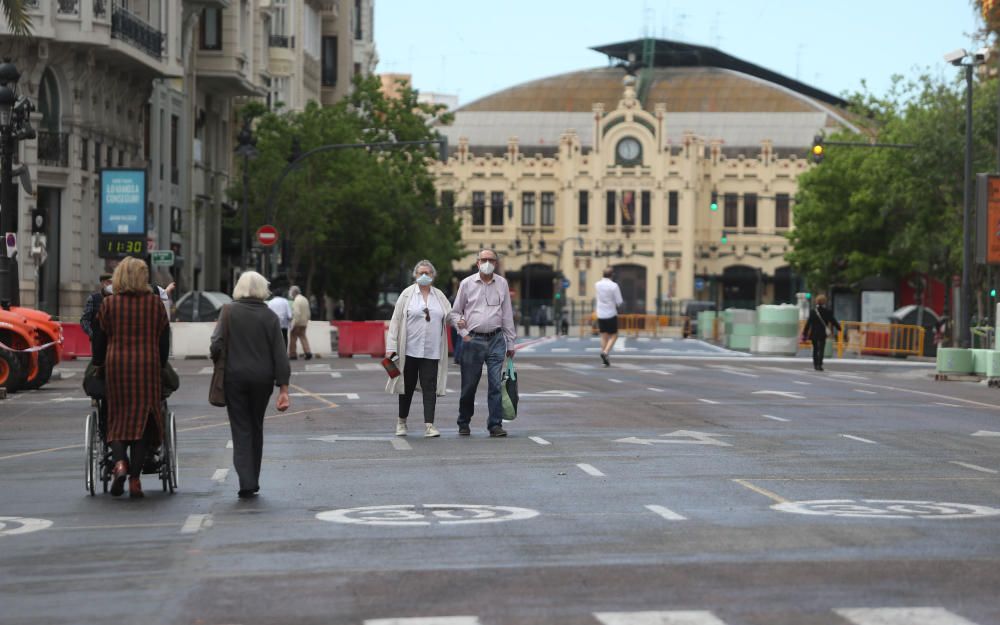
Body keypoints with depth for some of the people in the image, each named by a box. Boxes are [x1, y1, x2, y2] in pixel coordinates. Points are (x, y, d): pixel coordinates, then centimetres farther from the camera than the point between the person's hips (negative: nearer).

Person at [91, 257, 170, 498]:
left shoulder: (109, 304, 1)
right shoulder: (155, 303, 2)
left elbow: (99, 339, 5)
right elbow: (164, 339, 7)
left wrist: (98, 365, 19)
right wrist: (160, 365, 18)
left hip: (116, 365, 0)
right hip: (147, 366, 0)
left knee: (117, 418, 12)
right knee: (143, 419, 5)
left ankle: (119, 462, -13)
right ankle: (134, 478, 0)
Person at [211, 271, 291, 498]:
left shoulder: (229, 311, -4)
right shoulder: (270, 316, 1)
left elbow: (217, 345, -11)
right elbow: (280, 354, -2)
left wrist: (217, 363, 11)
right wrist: (283, 388, -1)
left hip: (235, 377, -2)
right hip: (262, 378, 2)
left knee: (241, 429, 1)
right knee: (256, 428, 16)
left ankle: (246, 482, -12)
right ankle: (253, 481, 22)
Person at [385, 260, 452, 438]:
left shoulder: (439, 296, 11)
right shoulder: (407, 294, 2)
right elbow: (395, 321, 0)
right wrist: (391, 347, -6)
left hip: (431, 351, 1)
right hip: (409, 349, -1)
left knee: (430, 387, -5)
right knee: (408, 386, 9)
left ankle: (429, 425, -7)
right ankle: (401, 422, 26)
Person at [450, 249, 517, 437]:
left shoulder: (502, 284, 8)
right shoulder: (467, 284, 3)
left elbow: (507, 314, 11)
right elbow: (455, 312, 10)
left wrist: (510, 343, 10)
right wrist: (463, 333, -3)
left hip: (496, 339, 1)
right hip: (473, 339, -1)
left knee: (496, 384, -5)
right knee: (469, 385, 4)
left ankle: (495, 424, -3)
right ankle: (464, 423, 19)